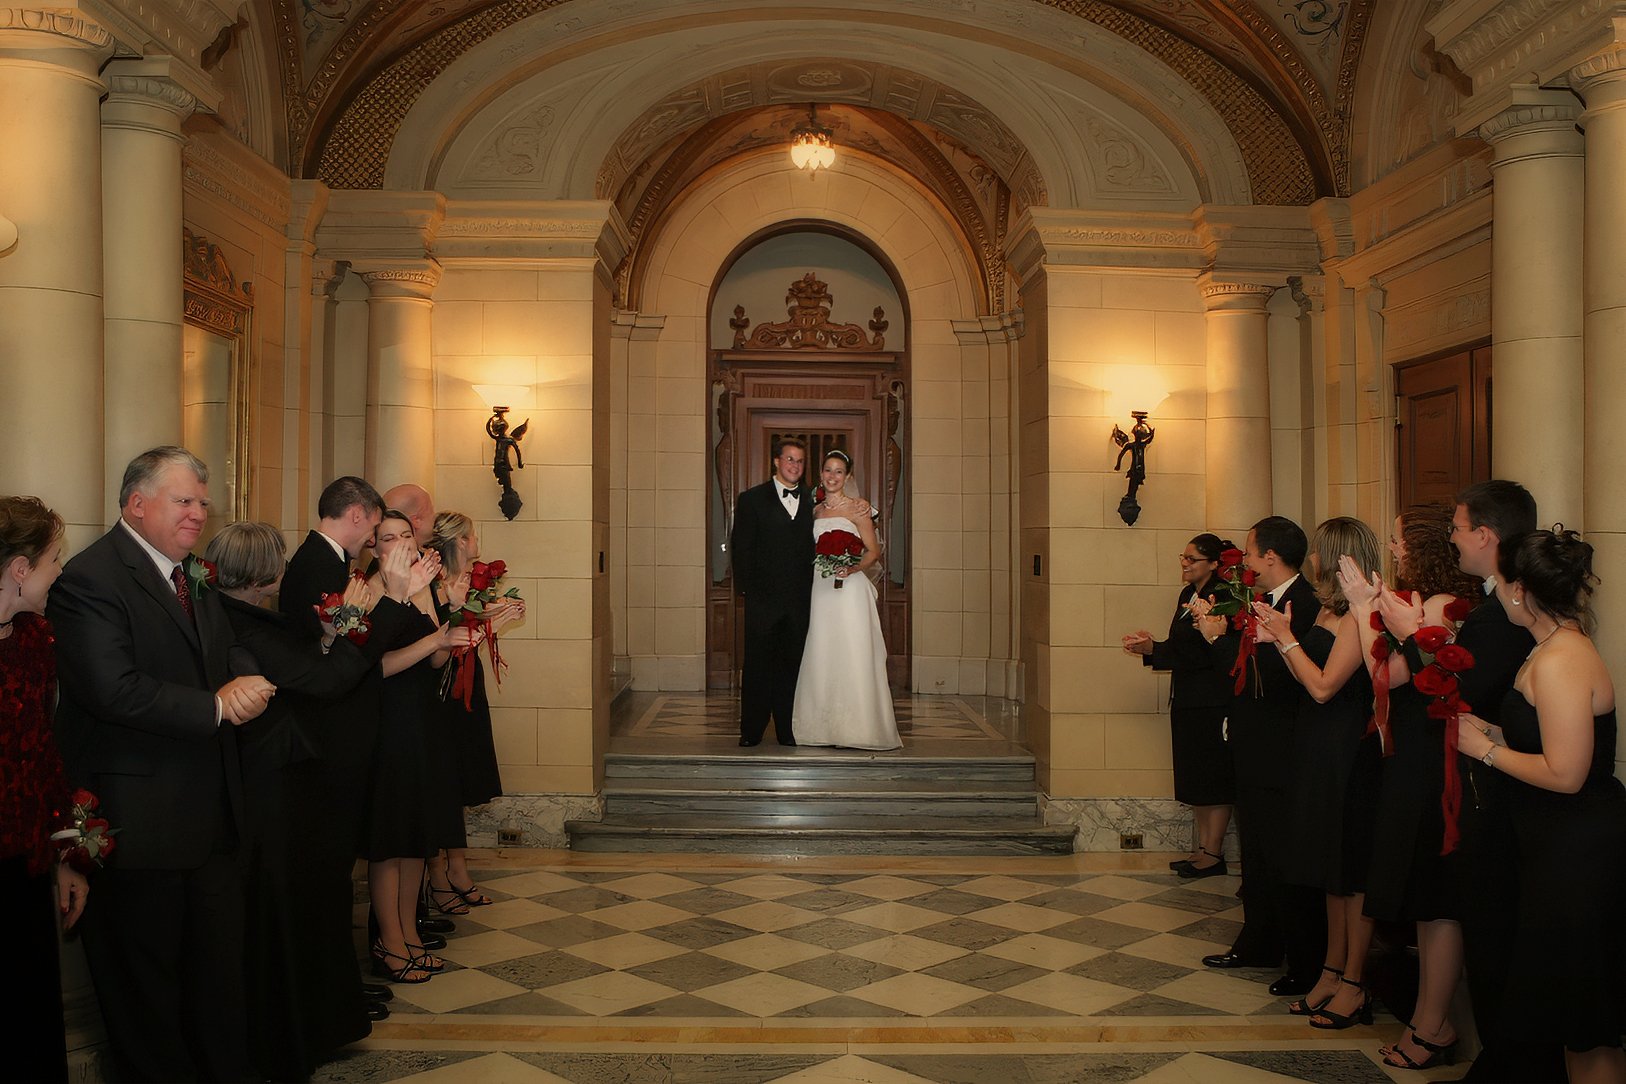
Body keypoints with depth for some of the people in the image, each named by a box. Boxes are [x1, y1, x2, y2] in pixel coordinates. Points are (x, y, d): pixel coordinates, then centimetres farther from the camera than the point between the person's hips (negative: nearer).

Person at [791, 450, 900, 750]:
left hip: (849, 588, -5)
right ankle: (824, 726, 11)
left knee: (851, 656, -7)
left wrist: (852, 568, -18)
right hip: (819, 590, 5)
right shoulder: (815, 509, 14)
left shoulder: (856, 508, -1)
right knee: (821, 654, 4)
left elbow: (874, 551, -3)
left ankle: (855, 727, -2)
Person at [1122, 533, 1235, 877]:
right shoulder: (1188, 594, 12)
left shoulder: (1220, 598, -17)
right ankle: (1202, 847, 23)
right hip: (1187, 700, 9)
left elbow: (1204, 654, -21)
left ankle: (1213, 853, 8)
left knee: (1213, 776, 0)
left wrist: (1152, 649, -20)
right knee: (1194, 777, 14)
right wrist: (1150, 646, 0)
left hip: (1212, 703, -9)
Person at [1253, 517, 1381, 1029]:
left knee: (1351, 871, 2)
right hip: (1319, 748, 10)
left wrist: (1286, 638, -12)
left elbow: (1324, 686, -21)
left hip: (1347, 752, -9)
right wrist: (1279, 641, 1)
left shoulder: (1358, 615, -18)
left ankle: (1353, 985, 13)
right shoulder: (1329, 610, 10)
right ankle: (1333, 972, 26)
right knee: (1333, 870, 16)